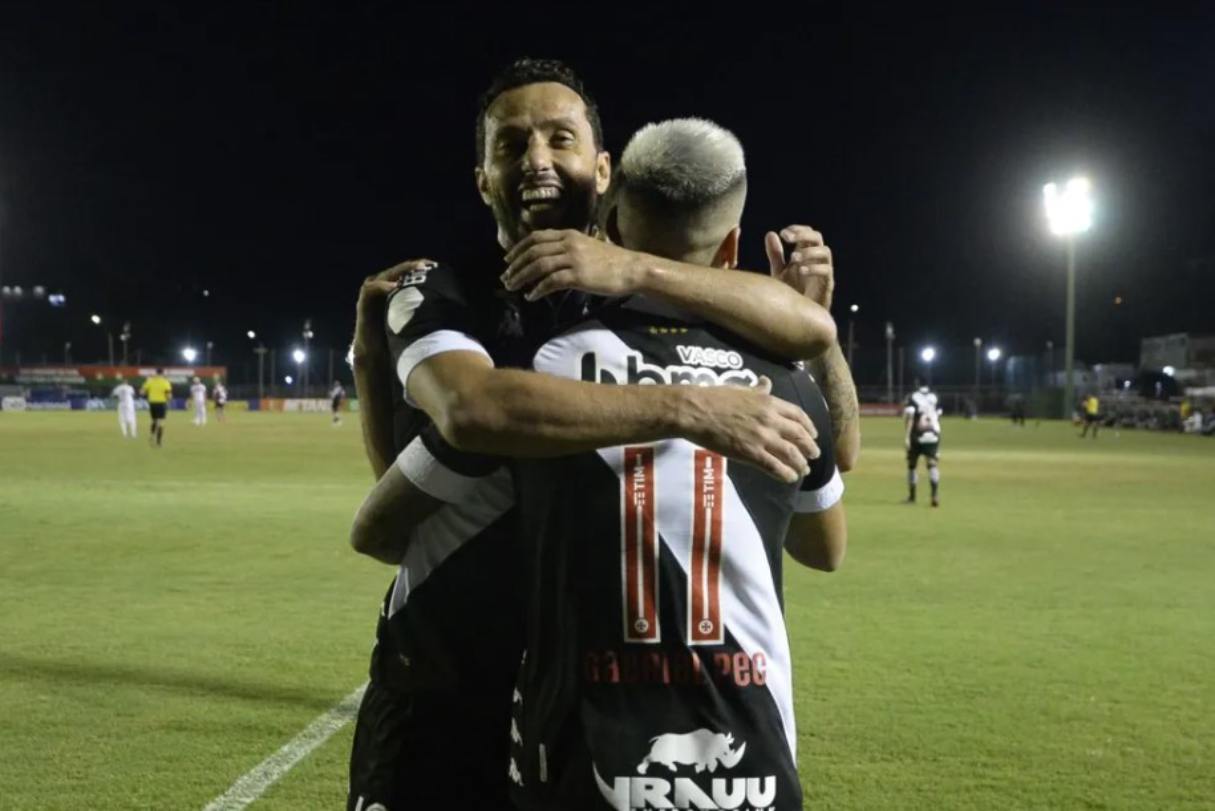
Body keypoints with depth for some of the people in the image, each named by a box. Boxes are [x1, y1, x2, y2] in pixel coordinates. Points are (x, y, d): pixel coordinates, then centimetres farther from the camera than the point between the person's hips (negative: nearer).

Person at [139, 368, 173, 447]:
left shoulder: (150, 380, 1)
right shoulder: (165, 382, -7)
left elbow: (142, 392, -2)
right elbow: (169, 395, -12)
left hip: (152, 403, 3)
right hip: (162, 403, -3)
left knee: (154, 421, 24)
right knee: (160, 423, -2)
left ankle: (152, 435, 6)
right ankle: (159, 442, -6)